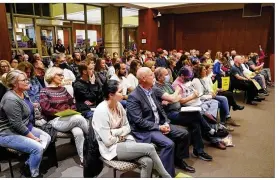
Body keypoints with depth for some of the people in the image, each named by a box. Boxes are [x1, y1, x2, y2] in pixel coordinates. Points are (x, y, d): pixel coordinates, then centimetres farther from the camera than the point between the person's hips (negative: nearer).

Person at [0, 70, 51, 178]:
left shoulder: (22, 93, 4)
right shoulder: (11, 100, -27)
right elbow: (17, 125, -26)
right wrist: (33, 138, -19)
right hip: (9, 134, -10)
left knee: (47, 138, 4)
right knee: (38, 147, -23)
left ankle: (29, 164, 17)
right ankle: (34, 175, 2)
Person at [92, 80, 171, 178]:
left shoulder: (118, 105, 1)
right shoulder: (101, 111, -21)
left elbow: (127, 127, 7)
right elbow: (108, 141, -21)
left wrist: (115, 132, -13)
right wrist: (121, 135, -4)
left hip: (125, 141, 6)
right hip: (112, 148, -6)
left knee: (148, 161, -20)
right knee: (150, 148, -18)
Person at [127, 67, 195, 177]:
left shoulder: (151, 91, 8)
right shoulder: (133, 97, -18)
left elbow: (160, 109, 14)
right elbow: (139, 121, -22)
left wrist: (166, 123, -4)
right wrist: (158, 127, -20)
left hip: (159, 124, 9)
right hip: (145, 130, -9)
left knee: (184, 133, 5)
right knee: (169, 144, -28)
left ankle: (178, 160, 26)